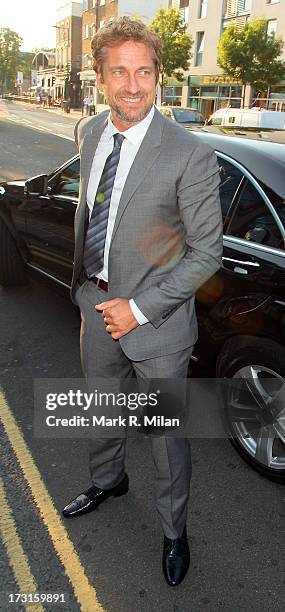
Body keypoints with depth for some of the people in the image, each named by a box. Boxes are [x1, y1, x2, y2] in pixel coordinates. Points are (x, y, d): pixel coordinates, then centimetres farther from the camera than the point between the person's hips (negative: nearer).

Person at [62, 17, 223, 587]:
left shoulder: (191, 156, -20)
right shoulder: (88, 132, 0)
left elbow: (206, 252, -15)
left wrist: (139, 308, -18)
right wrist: (82, 277, 16)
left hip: (156, 321, -6)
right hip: (97, 305, 6)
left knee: (167, 434, 12)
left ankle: (174, 531, 40)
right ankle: (107, 480, 57)